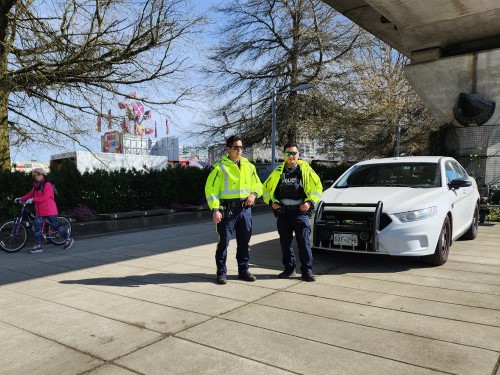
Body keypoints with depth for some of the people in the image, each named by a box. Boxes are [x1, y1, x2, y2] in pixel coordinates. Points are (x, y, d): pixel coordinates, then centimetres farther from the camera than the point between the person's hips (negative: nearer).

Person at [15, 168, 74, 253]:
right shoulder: (36, 185, 13)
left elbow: (45, 197, -22)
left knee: (55, 226, -1)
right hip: (39, 211, 8)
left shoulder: (47, 184, -13)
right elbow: (30, 194, 17)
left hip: (49, 210, -8)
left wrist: (33, 199, -24)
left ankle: (69, 239, 13)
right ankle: (38, 246, 8)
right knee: (37, 228, 3)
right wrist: (21, 199, 7)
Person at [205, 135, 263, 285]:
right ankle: (221, 272, 12)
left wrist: (254, 194, -3)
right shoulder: (220, 166, -4)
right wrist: (215, 209, -15)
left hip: (245, 209, 5)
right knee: (224, 241, -1)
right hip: (227, 209, -5)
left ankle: (243, 270, 25)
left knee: (244, 241, 12)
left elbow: (258, 185, 19)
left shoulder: (249, 166, 12)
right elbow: (211, 189, -7)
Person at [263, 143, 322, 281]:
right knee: (285, 243, 9)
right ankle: (289, 268, 22)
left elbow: (317, 187, 5)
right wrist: (271, 202, 1)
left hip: (301, 212, -3)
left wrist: (310, 202, -8)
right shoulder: (277, 172, 9)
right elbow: (266, 189, 17)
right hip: (282, 214, 3)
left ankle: (307, 270, 6)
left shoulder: (306, 169, 2)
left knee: (304, 242, -3)